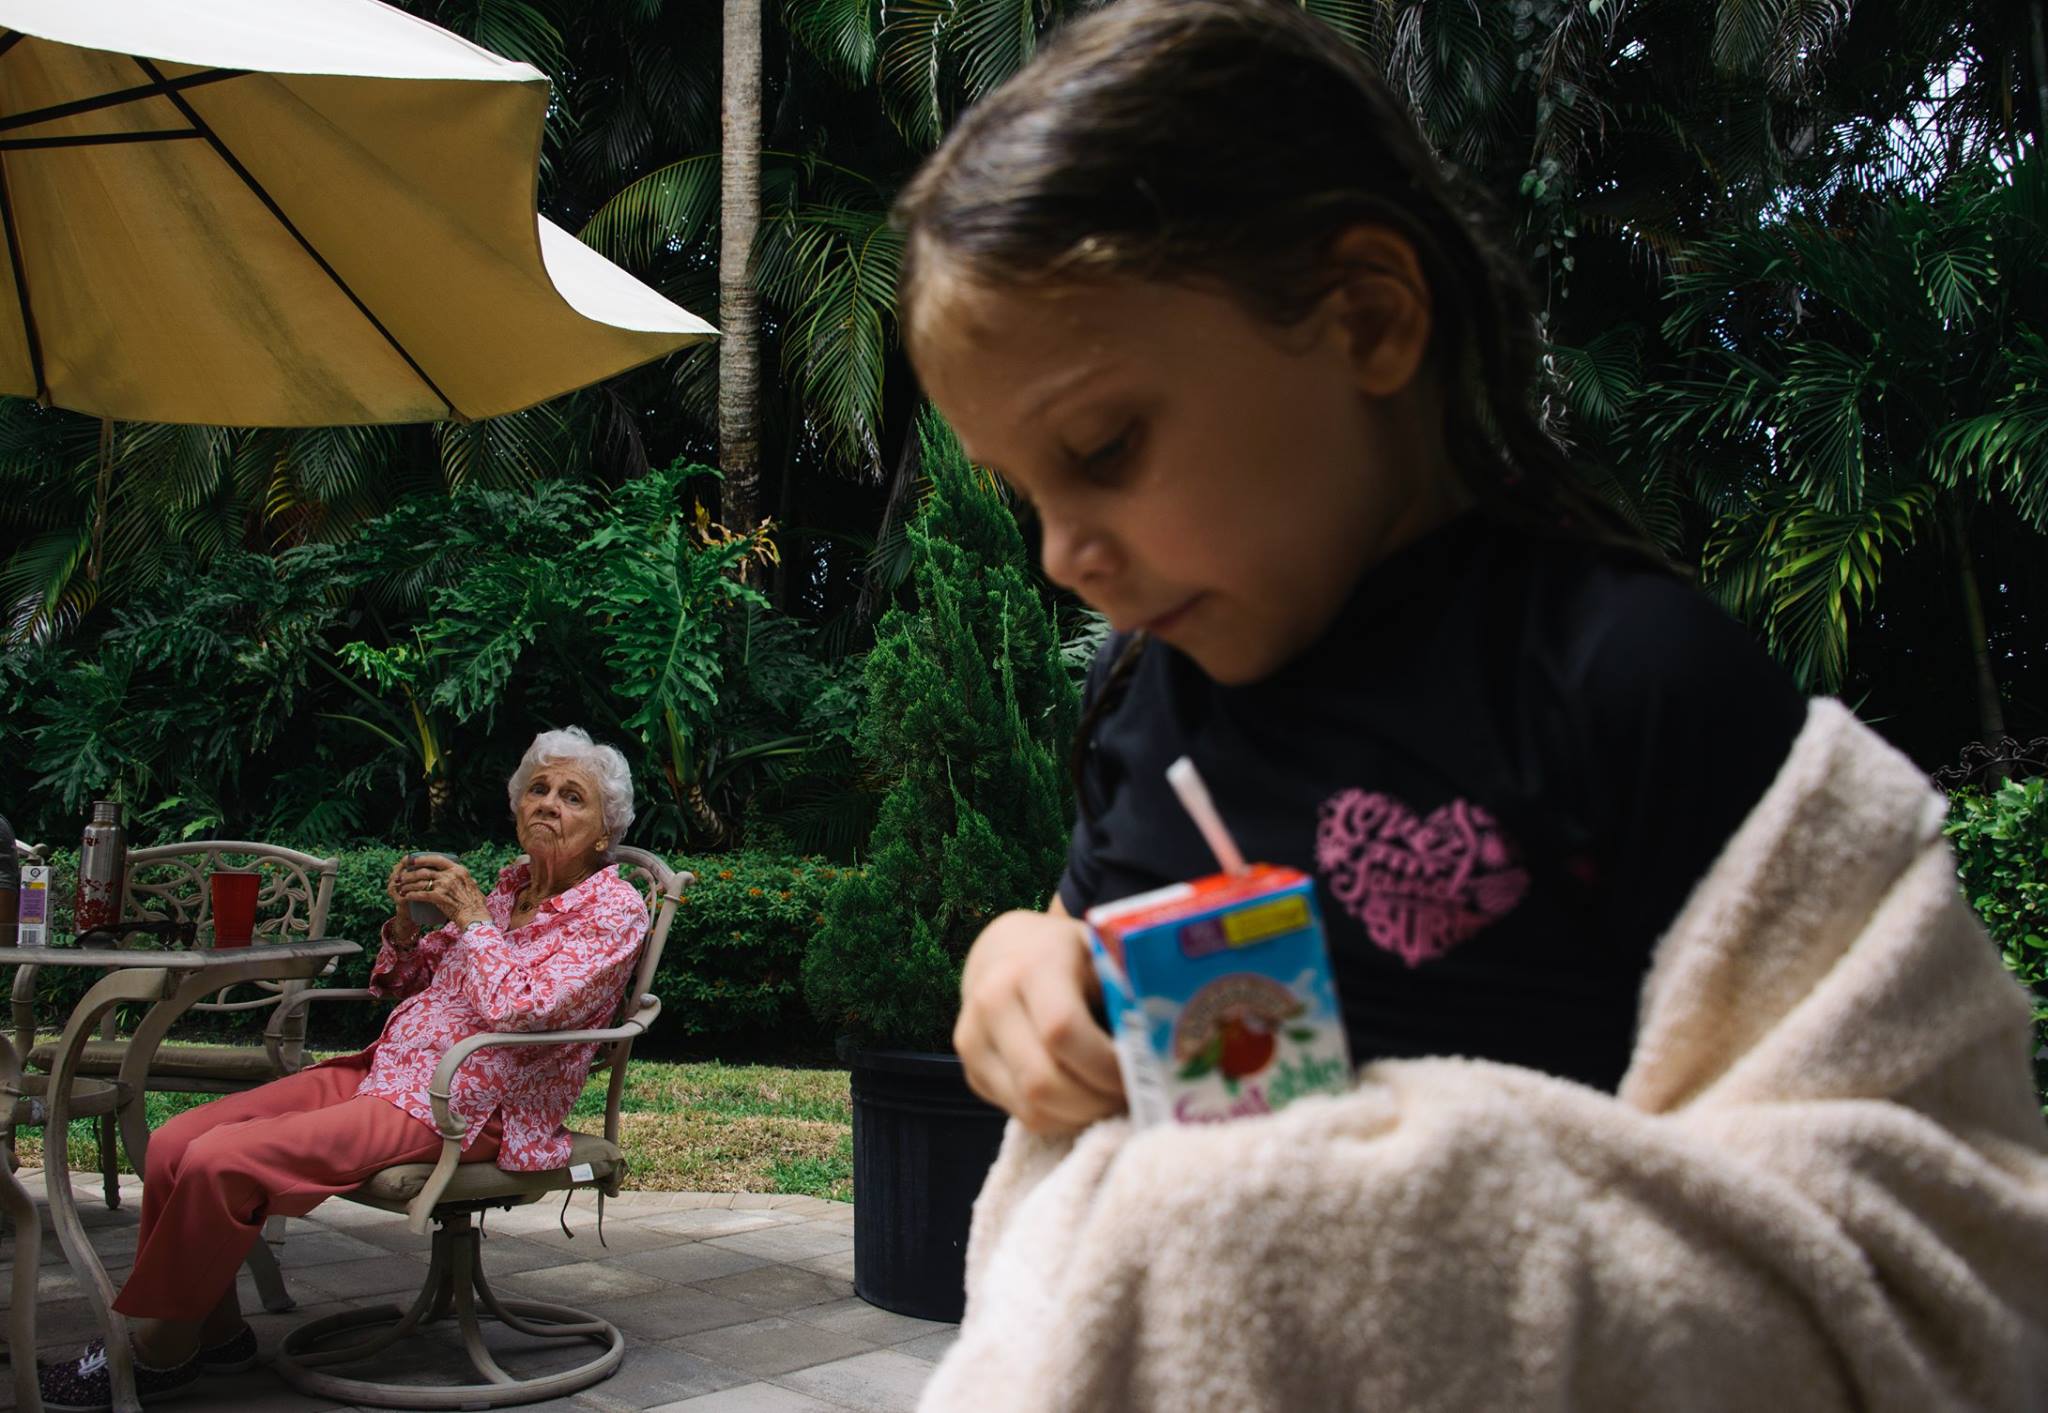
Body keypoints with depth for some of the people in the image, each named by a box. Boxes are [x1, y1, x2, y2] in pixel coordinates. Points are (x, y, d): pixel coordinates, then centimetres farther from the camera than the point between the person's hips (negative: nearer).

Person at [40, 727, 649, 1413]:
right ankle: (216, 1330, 8)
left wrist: (471, 917, -13)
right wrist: (404, 919, 3)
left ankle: (160, 1351, 0)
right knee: (173, 1144, -6)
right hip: (384, 1068, 8)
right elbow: (406, 982, 22)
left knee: (221, 1161, -20)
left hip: (460, 1108, -8)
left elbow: (519, 1010, -21)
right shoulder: (513, 883, 16)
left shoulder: (615, 910, -6)